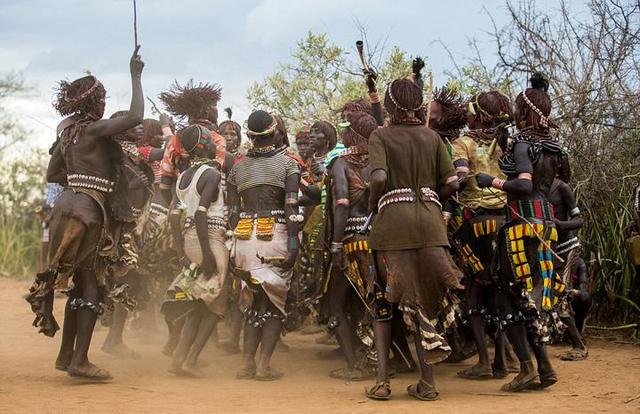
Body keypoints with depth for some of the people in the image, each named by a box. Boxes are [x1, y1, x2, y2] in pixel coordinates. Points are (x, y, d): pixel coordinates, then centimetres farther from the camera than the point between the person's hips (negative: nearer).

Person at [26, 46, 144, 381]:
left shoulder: (68, 130, 15)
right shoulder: (94, 129, -12)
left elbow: (53, 174, 19)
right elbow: (136, 117, -21)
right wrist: (135, 76, -13)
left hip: (69, 203, 9)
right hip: (87, 209, -9)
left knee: (81, 284, 15)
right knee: (92, 287, -5)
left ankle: (66, 355, 20)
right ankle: (80, 361, -6)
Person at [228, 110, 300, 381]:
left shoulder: (238, 168, 11)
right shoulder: (287, 163, 0)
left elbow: (233, 212, 10)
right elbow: (291, 207, -9)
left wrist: (234, 249, 12)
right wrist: (294, 243, -11)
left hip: (245, 239, 4)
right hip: (275, 236, -3)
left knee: (253, 303, 13)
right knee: (275, 303, 4)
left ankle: (247, 363, 6)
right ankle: (264, 364, -5)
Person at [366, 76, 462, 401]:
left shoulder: (380, 136, 1)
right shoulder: (432, 137, 11)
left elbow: (379, 177, -15)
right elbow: (452, 184, 5)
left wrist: (372, 203, 2)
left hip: (392, 220, -2)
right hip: (430, 221, 3)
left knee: (384, 301, 9)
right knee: (425, 300, 10)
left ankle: (382, 380, 1)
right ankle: (427, 383, 9)